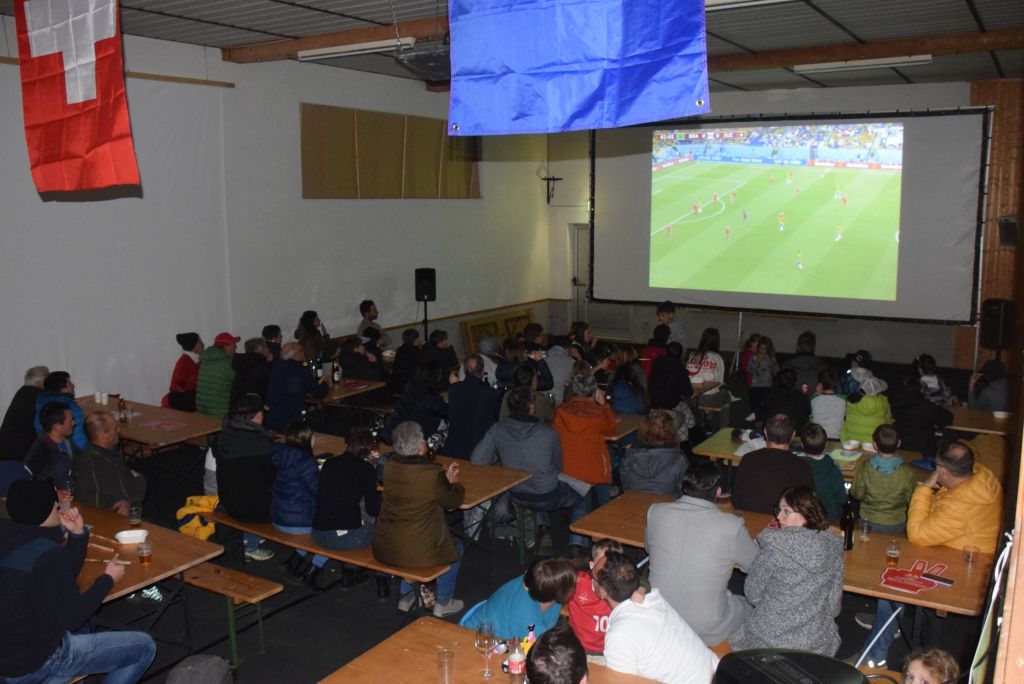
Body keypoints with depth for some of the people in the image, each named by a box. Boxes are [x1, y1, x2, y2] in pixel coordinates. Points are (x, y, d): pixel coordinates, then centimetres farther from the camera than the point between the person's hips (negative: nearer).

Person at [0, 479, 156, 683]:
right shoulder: (50, 553, -27)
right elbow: (73, 618, -19)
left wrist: (78, 533, -1)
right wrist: (108, 578, -7)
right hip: (34, 663, -9)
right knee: (145, 647, -3)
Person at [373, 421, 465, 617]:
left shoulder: (389, 466, -6)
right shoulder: (432, 474, -23)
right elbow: (454, 500, -5)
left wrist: (443, 477, 16)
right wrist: (454, 483, 15)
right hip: (418, 553, -5)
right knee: (456, 546, 24)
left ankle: (406, 597, 39)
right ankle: (443, 603, 32)